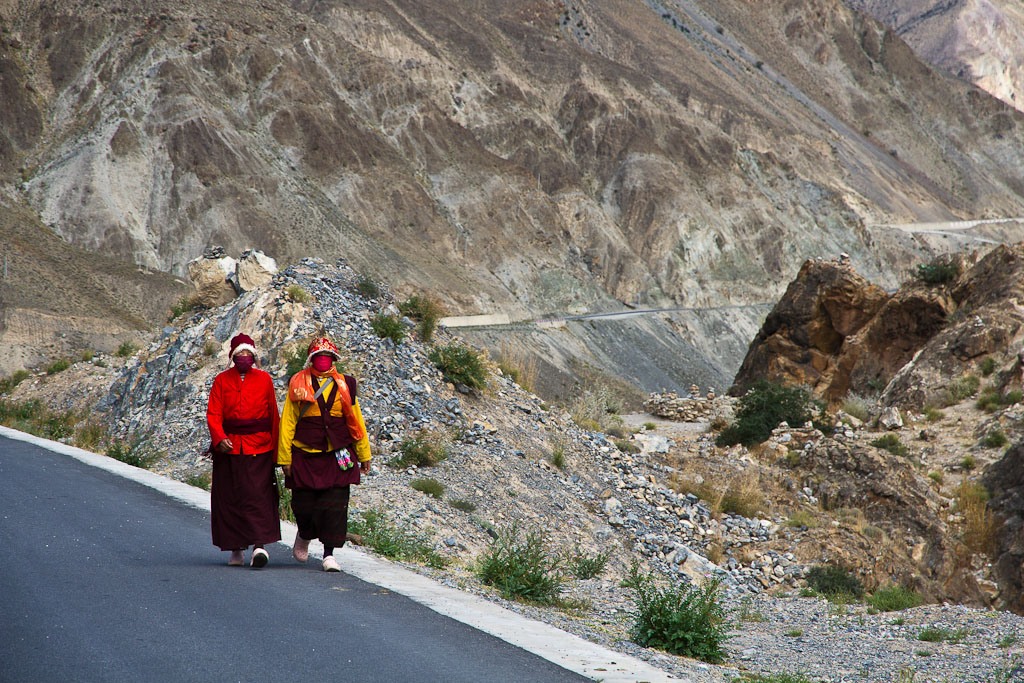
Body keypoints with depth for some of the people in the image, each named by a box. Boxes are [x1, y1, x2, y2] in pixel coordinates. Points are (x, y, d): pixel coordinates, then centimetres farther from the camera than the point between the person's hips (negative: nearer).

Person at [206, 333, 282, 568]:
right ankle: (236, 548, 15)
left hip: (258, 449, -1)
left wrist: (276, 449, 7)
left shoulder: (264, 379, 6)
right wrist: (219, 439, -18)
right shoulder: (222, 380, 6)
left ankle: (260, 544, -20)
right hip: (229, 449, 1)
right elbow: (213, 414, -1)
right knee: (230, 498, 4)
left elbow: (273, 415, 8)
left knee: (258, 495, -14)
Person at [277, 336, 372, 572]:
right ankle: (304, 536, 35)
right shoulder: (299, 384, 2)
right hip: (305, 456, -1)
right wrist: (285, 458, -2)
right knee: (304, 505, 4)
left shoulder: (344, 385, 7)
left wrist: (364, 455, 14)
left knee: (335, 506, -5)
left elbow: (356, 421, 12)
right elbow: (287, 422, 2)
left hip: (337, 456, 1)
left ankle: (329, 553, 2)